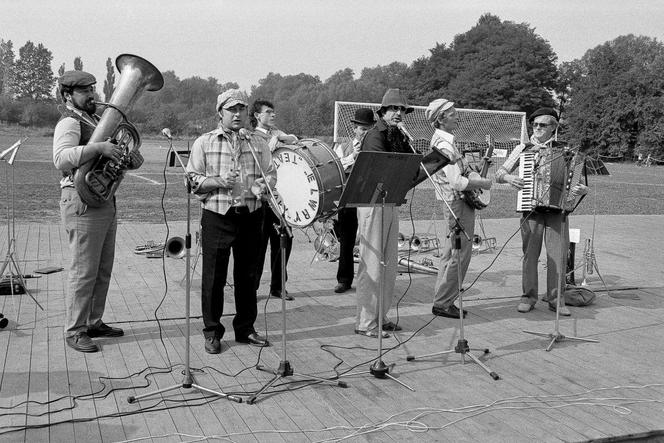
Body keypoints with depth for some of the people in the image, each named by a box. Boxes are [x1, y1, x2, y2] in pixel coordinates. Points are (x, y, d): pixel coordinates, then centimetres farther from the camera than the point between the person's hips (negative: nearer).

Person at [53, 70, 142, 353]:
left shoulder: (97, 122, 20)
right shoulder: (69, 124, -9)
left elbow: (122, 155, 21)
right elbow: (61, 159, -27)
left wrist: (134, 158, -1)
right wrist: (98, 147, -34)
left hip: (106, 201, 9)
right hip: (82, 202, -9)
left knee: (103, 270, 14)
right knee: (84, 271, -4)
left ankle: (94, 322, 26)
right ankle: (75, 331, 6)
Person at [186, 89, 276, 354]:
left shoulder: (258, 144, 11)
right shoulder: (204, 143, 3)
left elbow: (271, 174, 12)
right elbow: (192, 180, -1)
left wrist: (262, 185, -10)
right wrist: (219, 181, -16)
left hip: (250, 215, 3)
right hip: (217, 216, -3)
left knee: (247, 274, 10)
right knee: (214, 276, 2)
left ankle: (245, 328, 24)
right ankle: (212, 332, 15)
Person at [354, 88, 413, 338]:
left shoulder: (398, 136, 16)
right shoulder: (375, 135, -11)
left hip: (391, 202, 9)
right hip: (373, 202, -9)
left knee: (389, 265, 12)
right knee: (372, 265, -6)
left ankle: (380, 316, 22)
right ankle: (365, 323, 1)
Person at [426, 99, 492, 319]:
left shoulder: (441, 139, 12)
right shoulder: (444, 145, -20)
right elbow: (457, 183, -27)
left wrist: (473, 174, 4)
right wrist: (483, 183, -13)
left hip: (455, 203, 10)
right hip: (458, 203, -10)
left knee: (450, 253, 15)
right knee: (460, 255, -4)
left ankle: (443, 300, 24)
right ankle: (442, 303, 4)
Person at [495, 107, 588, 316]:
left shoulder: (564, 150, 8)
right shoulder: (523, 149, 9)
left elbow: (576, 179, 9)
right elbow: (499, 174, 9)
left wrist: (582, 189, -14)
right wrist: (509, 177, -13)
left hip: (557, 208, 0)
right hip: (531, 209, 0)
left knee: (557, 255, -3)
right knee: (530, 254, 0)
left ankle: (556, 299, 7)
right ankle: (529, 297, 11)